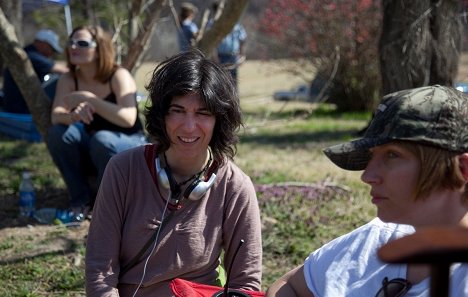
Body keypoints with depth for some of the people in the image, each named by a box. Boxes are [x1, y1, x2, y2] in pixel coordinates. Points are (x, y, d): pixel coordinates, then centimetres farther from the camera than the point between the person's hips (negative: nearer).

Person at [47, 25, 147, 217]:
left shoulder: (119, 76, -19)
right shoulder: (68, 80, -5)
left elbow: (128, 119, -33)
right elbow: (56, 116, -20)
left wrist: (88, 98, -38)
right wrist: (73, 116, -43)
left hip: (130, 146, -4)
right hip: (92, 151, 4)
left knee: (102, 139, -36)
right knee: (58, 132, -22)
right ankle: (81, 200, -8)